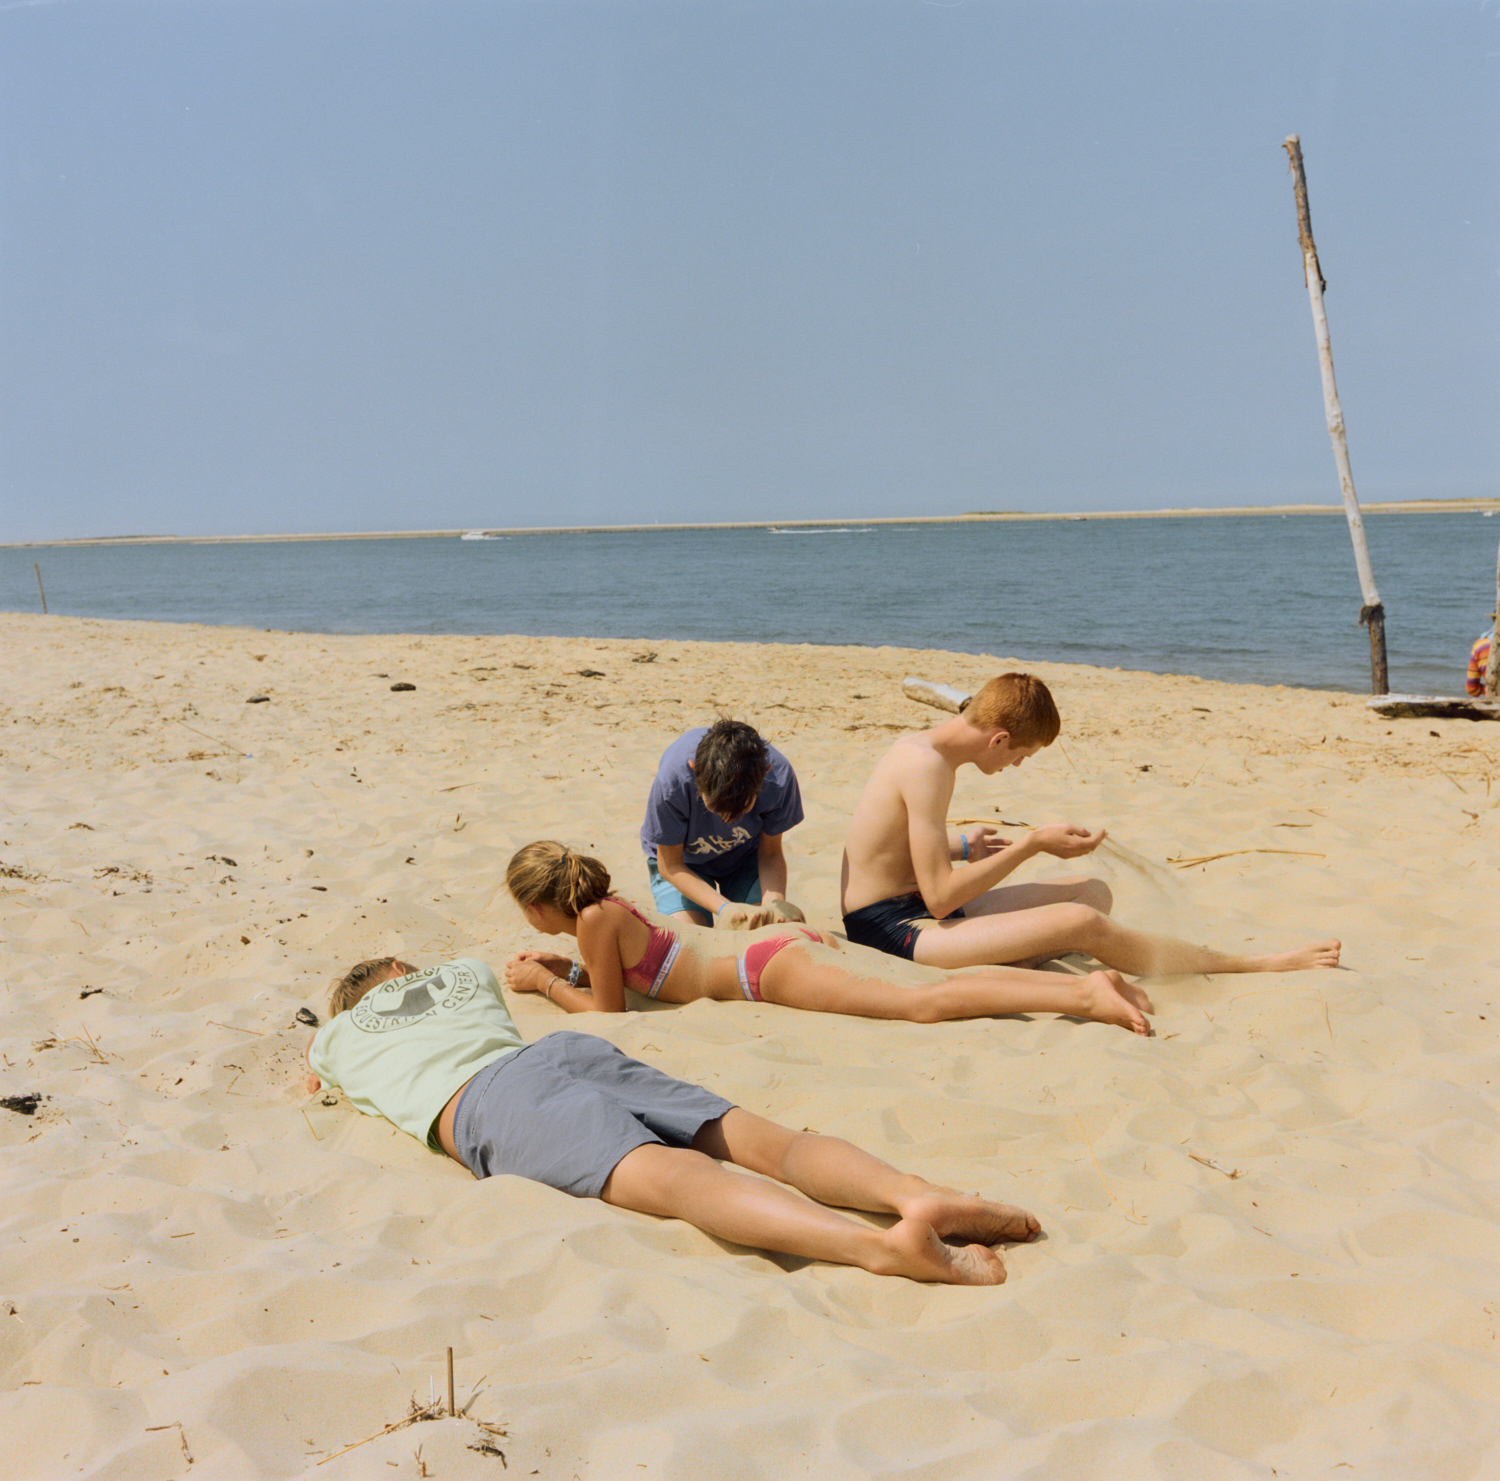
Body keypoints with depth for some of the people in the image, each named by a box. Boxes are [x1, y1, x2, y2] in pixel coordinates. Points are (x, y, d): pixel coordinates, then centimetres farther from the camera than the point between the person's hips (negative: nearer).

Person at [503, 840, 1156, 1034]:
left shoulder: (594, 921, -6)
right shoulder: (608, 903, 20)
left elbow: (607, 1008, -3)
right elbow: (622, 965, 36)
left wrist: (545, 984, 8)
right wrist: (562, 965, 29)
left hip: (772, 973, -8)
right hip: (776, 952, 8)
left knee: (926, 1003, -18)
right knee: (931, 992, 2)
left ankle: (1084, 995, -26)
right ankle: (1090, 983, -4)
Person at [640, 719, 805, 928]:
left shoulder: (779, 776, -33)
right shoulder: (672, 780, -38)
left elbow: (771, 853, -14)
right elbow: (669, 865, -22)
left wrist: (774, 905, -33)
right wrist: (725, 908, -34)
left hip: (746, 856, 1)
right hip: (685, 861, -1)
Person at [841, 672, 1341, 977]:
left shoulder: (919, 747, 9)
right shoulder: (929, 765, -20)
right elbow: (940, 897, -23)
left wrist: (963, 848, 16)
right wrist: (1033, 844, -16)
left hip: (914, 911, 10)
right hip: (888, 927, -10)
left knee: (1093, 893, 10)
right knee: (1080, 923, -24)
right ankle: (1259, 967, -13)